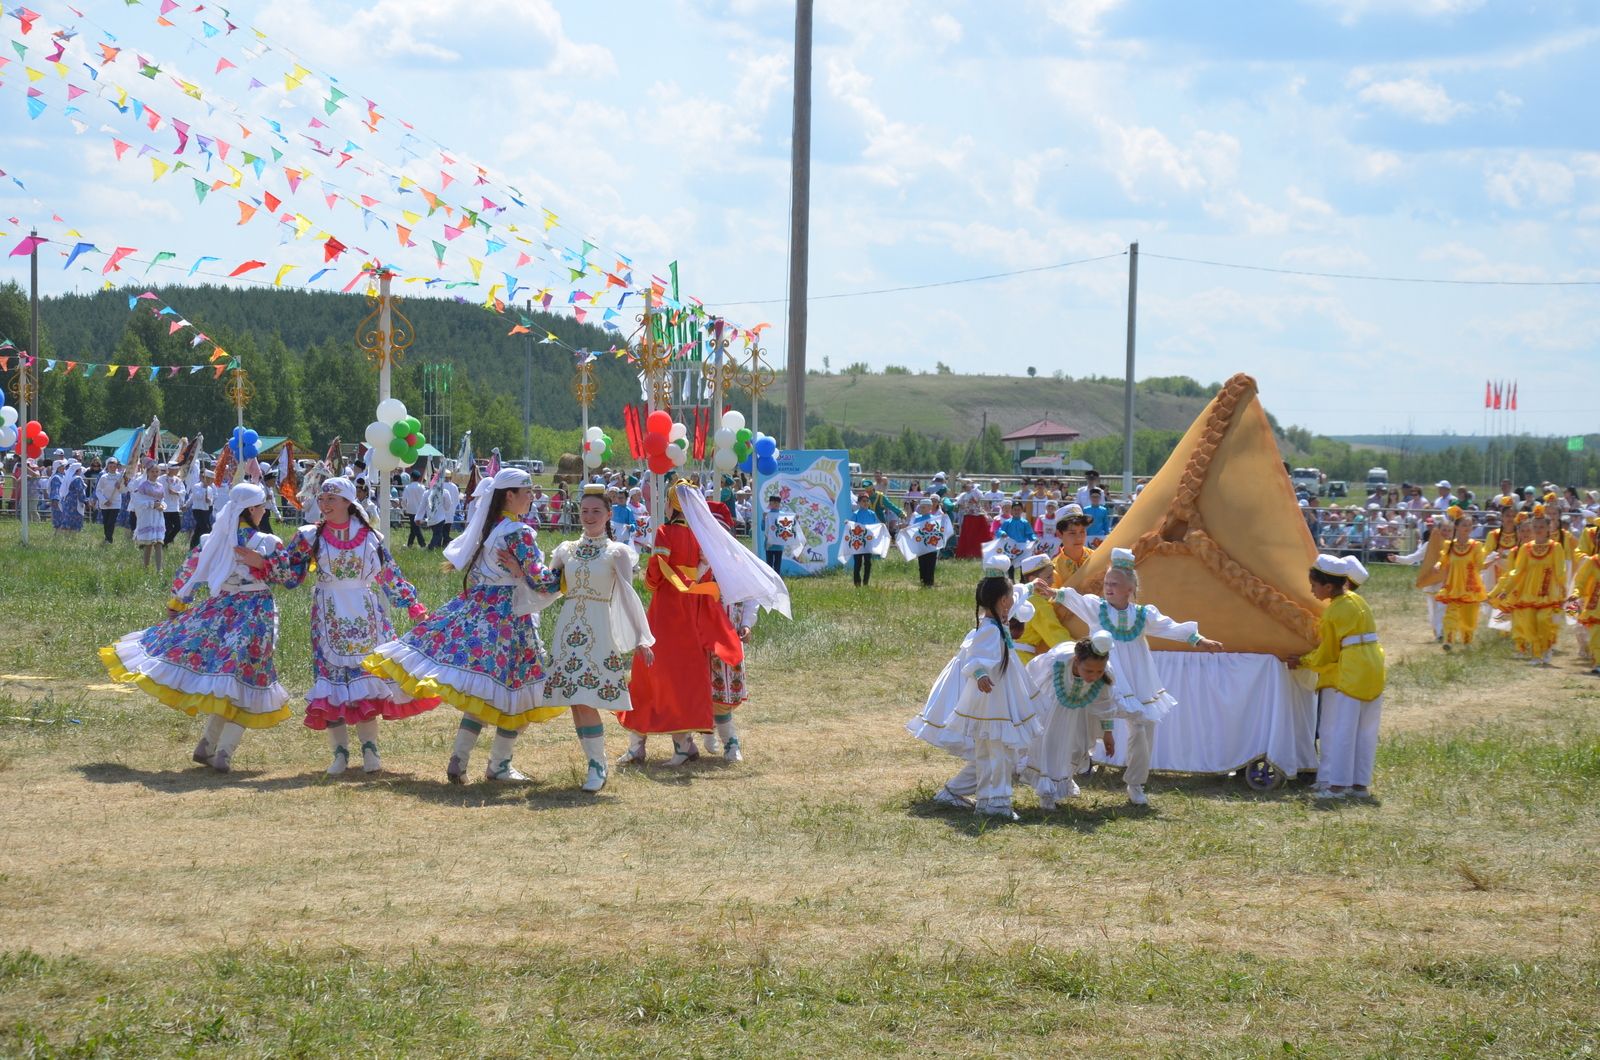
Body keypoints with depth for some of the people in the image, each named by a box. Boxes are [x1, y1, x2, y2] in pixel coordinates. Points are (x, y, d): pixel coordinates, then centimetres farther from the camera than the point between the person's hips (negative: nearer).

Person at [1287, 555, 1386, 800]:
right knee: (1365, 731, 11)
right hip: (1373, 673, 8)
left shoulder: (1333, 613, -14)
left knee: (1338, 730, -2)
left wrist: (1301, 662, 9)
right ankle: (1360, 783, 14)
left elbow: (1326, 654, -6)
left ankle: (1336, 784, -4)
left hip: (1347, 676, -8)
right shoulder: (1358, 601, 10)